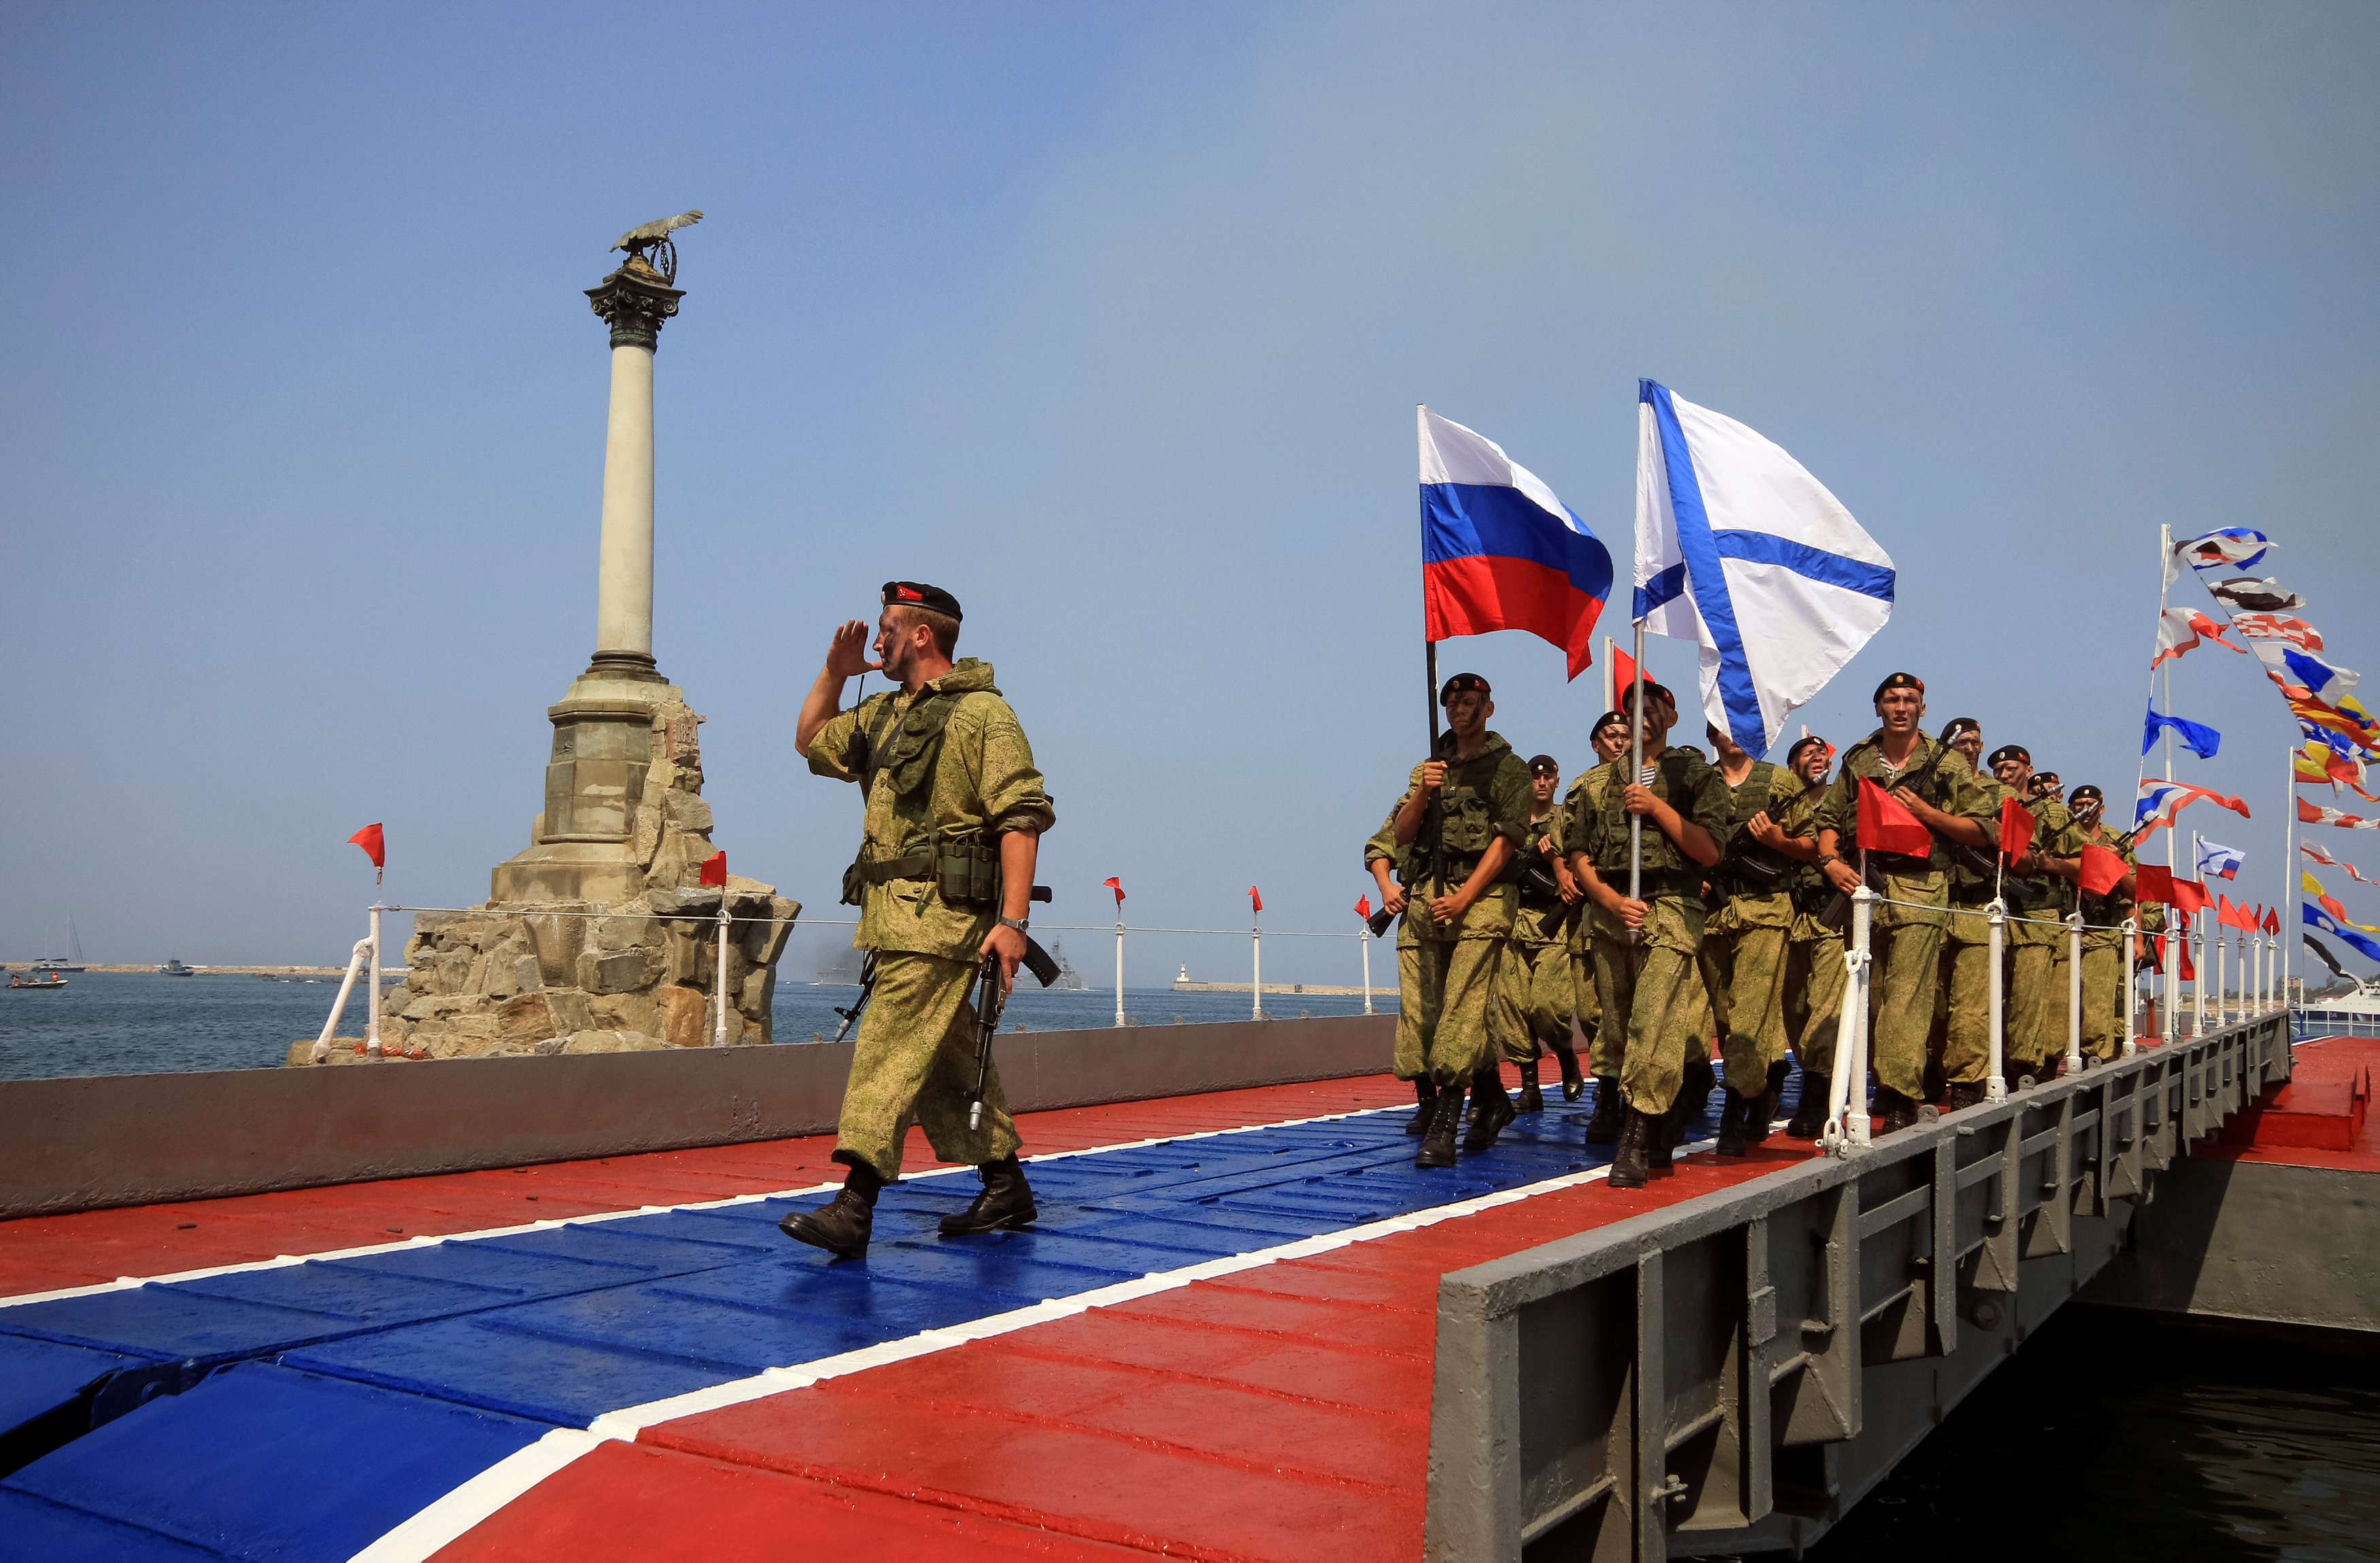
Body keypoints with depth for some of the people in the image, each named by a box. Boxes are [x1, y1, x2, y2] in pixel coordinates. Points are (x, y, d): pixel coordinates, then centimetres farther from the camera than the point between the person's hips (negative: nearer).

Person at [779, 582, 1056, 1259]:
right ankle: (1006, 1189, 23)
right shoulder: (884, 714, 19)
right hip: (894, 915, 9)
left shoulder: (981, 713, -9)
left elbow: (1021, 818, -15)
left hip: (942, 917, -9)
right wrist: (834, 671, 19)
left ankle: (853, 1210, -14)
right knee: (948, 1061, 13)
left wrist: (1012, 920, -23)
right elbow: (812, 742, 33)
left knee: (889, 1052, -13)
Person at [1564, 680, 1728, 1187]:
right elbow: (1578, 855, 11)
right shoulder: (1599, 780, 17)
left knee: (1651, 1027, -16)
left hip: (1670, 912, -4)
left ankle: (1636, 1145, -12)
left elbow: (1710, 851, -3)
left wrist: (1658, 808, -9)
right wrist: (1610, 898, -5)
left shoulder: (1695, 774, 7)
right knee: (1620, 1029, 7)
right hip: (1610, 914, 5)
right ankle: (1689, 1078, 35)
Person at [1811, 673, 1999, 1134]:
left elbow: (1982, 831, 4)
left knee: (1906, 996, -11)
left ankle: (1899, 1100, -12)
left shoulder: (1946, 763, 7)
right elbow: (1828, 818, 18)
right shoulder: (1857, 760, 16)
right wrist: (1830, 861, 0)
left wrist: (1926, 811, -8)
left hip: (1919, 890, -3)